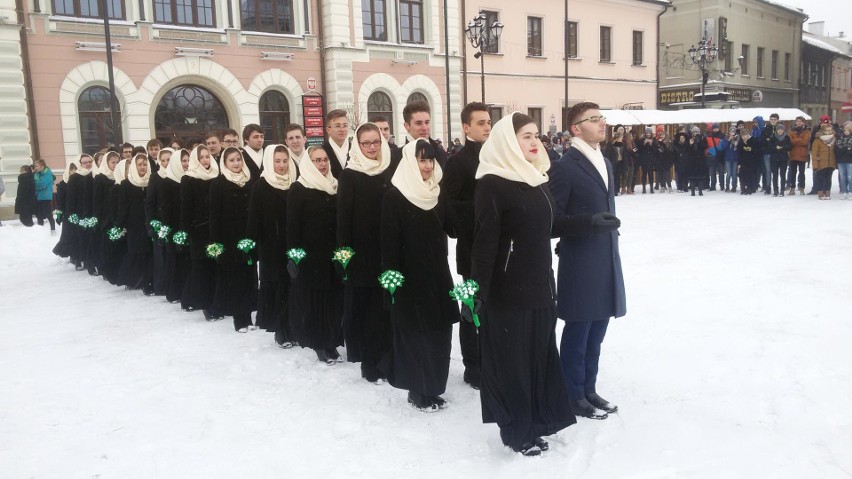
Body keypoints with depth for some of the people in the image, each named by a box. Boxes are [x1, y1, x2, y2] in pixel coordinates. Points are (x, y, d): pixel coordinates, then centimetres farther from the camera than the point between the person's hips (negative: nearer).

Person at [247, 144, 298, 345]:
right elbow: (254, 219, -4)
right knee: (277, 288, 3)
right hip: (271, 247, -2)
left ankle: (293, 329, 14)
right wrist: (252, 243, -11)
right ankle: (282, 331, 12)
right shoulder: (261, 186, -1)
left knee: (293, 287, 3)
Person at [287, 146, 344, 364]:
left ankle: (331, 342, 17)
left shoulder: (335, 187, 10)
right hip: (309, 254, -4)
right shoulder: (298, 189, -4)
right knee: (312, 300, 1)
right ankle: (319, 345, 12)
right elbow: (292, 224, -7)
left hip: (333, 254, 5)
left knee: (333, 299, 7)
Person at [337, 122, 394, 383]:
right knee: (363, 307, 3)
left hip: (388, 250, 3)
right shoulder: (349, 175, -2)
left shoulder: (391, 172, 7)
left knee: (386, 306, 5)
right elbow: (343, 216, -5)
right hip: (361, 252, -3)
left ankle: (385, 358, 17)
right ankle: (369, 361, 14)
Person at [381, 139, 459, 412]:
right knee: (415, 334, 1)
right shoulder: (395, 197, -9)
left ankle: (432, 387, 23)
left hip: (437, 274, 6)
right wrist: (392, 276, -16)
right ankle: (418, 391, 15)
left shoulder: (437, 194, 8)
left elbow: (451, 226, 10)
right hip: (410, 277, -6)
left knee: (439, 332, 9)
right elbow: (390, 241, -12)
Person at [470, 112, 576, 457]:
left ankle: (537, 420, 31)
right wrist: (477, 290, -19)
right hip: (508, 288, -7)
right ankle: (517, 431, 21)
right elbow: (484, 241, -18)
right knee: (511, 359, 5)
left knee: (540, 353, 15)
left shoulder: (537, 178, 11)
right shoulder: (493, 183, -13)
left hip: (540, 283, 8)